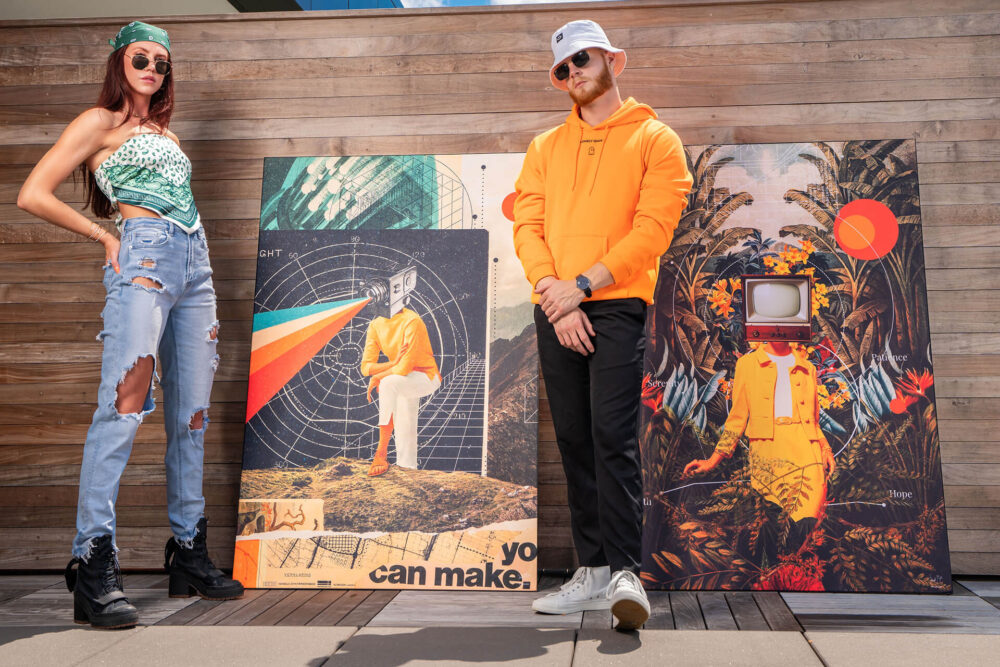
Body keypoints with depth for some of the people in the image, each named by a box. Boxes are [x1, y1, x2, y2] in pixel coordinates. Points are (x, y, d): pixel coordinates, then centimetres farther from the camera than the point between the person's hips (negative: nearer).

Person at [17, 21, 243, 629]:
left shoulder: (166, 132, 27)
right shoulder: (100, 122, 8)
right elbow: (33, 195, 0)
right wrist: (106, 236, -1)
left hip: (195, 265, 7)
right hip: (144, 258, -7)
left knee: (192, 415, 5)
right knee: (124, 404, -19)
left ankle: (190, 555, 14)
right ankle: (94, 567, -17)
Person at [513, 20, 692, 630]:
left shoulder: (655, 139, 6)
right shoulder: (546, 147, 19)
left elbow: (653, 229, -6)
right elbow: (527, 226, 8)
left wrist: (582, 284, -14)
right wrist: (553, 292, -9)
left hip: (617, 304, -4)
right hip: (555, 309, 5)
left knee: (613, 434, -15)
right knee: (573, 437, 5)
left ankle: (625, 574, -10)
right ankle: (593, 573, 12)